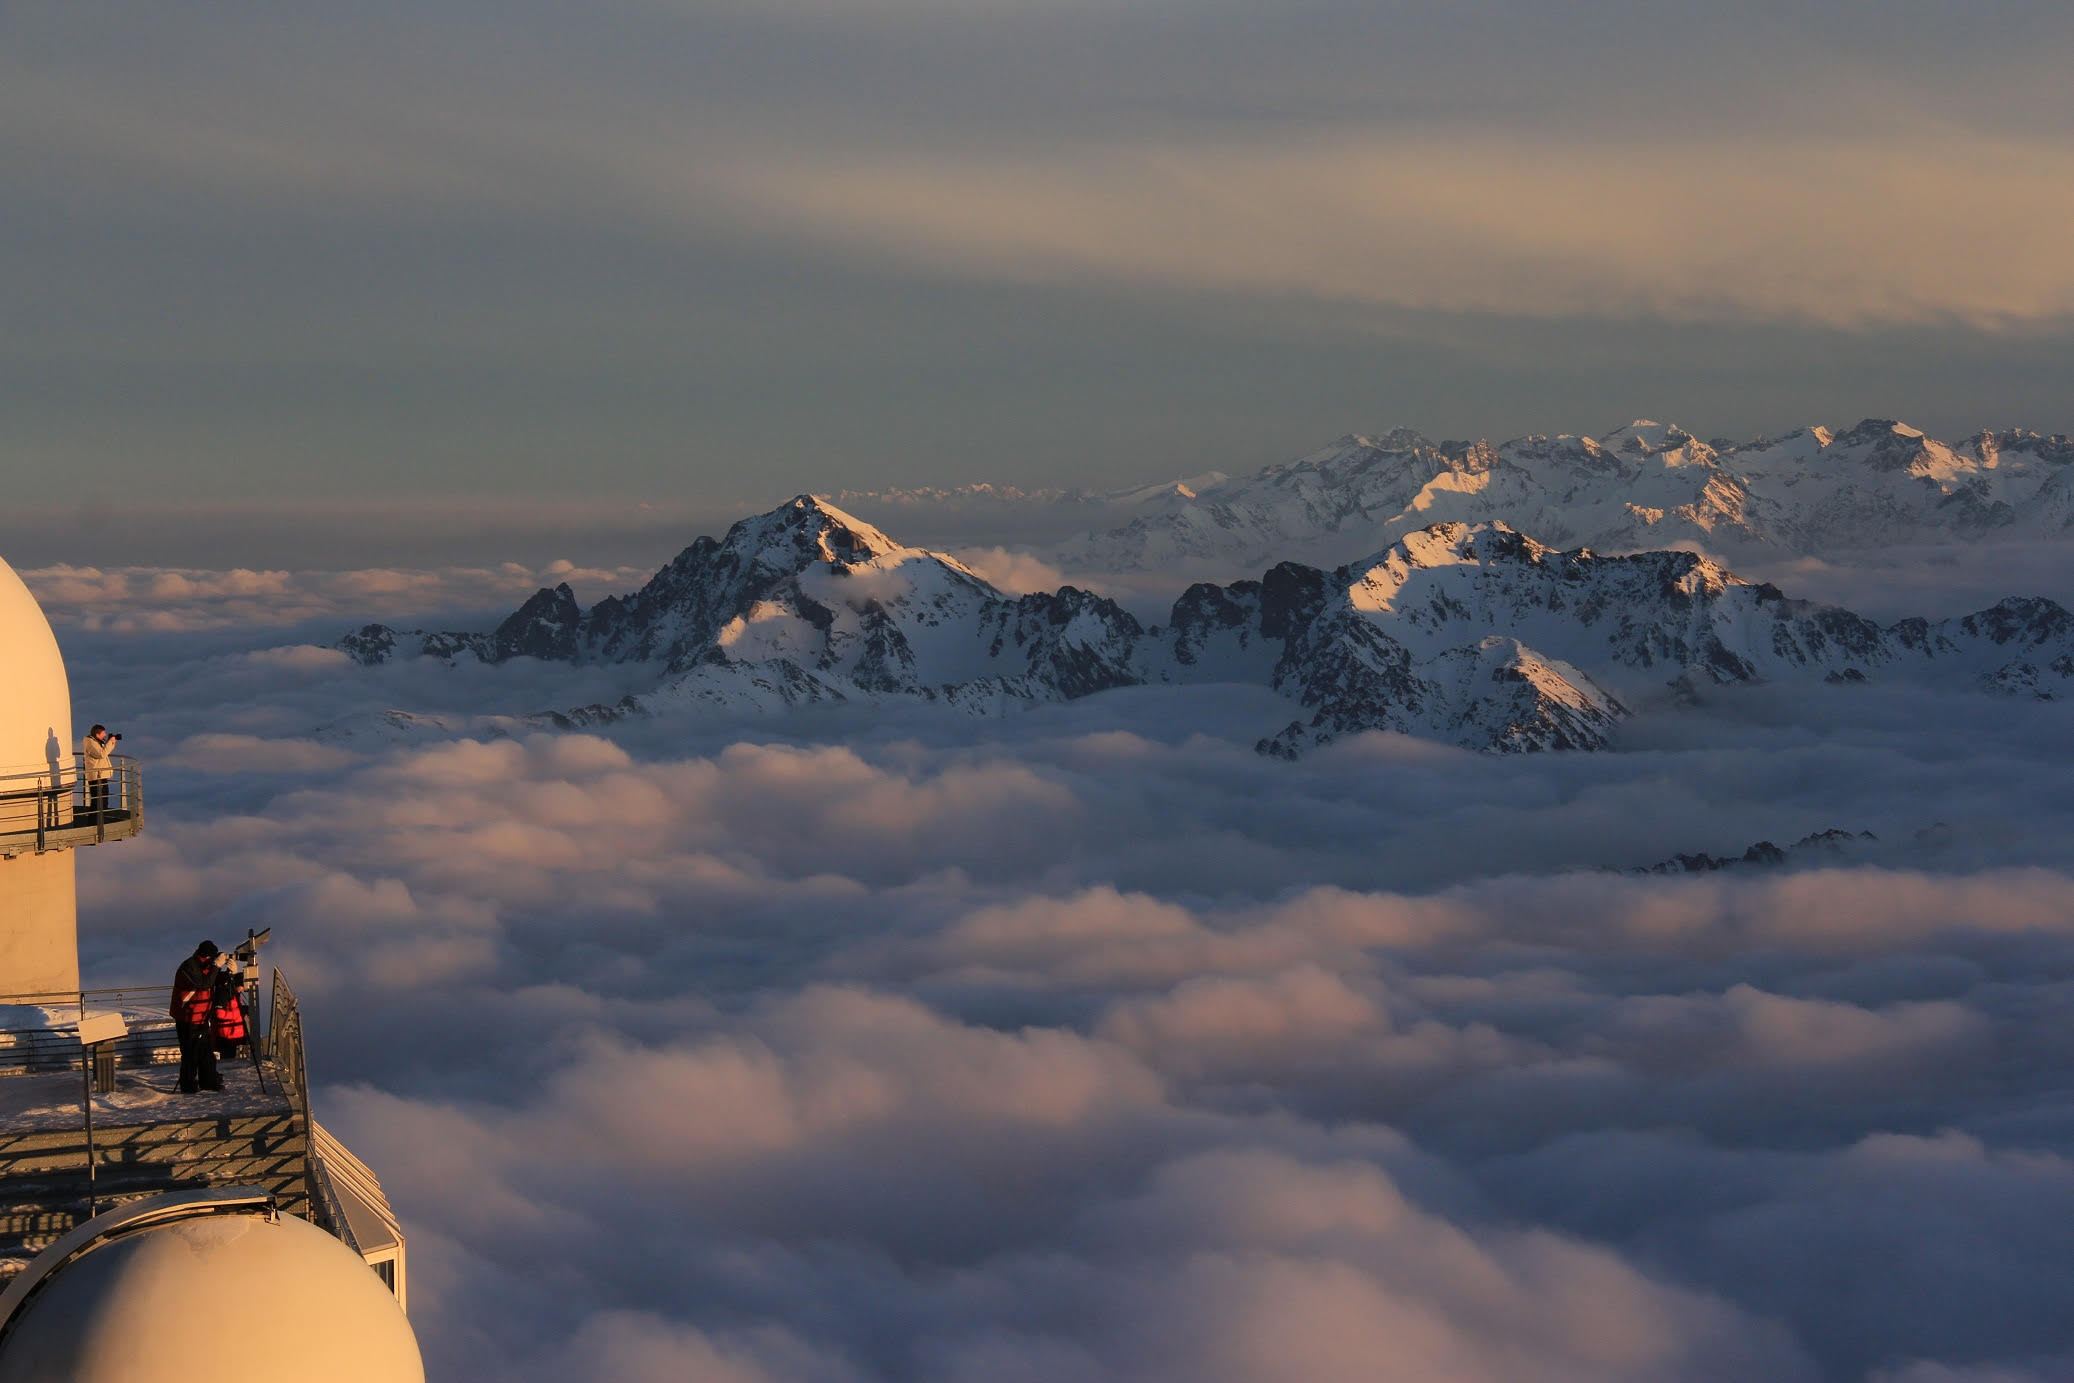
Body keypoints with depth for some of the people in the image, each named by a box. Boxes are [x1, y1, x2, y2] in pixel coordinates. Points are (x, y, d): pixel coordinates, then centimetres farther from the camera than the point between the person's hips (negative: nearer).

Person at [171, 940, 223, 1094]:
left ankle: (208, 1081, 19)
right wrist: (216, 966, -27)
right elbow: (204, 984, -28)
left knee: (206, 1051, 12)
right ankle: (188, 1085, 2)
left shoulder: (205, 966, 11)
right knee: (190, 1053, -4)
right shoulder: (189, 966, -18)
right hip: (187, 1018, -9)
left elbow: (216, 982, 17)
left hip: (202, 1017, 9)